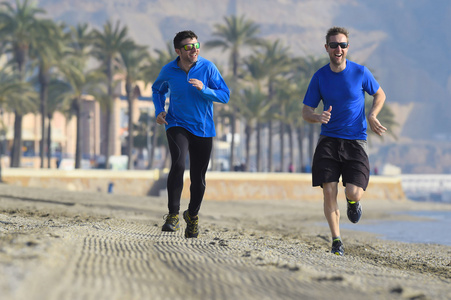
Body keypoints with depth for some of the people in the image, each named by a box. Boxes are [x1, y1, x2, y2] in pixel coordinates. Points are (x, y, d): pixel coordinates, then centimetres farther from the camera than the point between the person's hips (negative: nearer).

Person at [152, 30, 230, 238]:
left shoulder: (208, 68, -8)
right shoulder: (168, 71, -4)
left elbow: (225, 96, -8)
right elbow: (158, 89, 18)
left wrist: (203, 89, -24)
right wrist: (159, 111, 1)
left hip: (203, 129, 1)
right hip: (177, 125, -1)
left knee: (198, 178, 7)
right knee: (178, 163, -28)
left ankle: (193, 215, 34)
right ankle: (173, 216, -21)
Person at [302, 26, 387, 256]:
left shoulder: (360, 72, -3)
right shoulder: (319, 77, 0)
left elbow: (379, 94, 13)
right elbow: (305, 111, 4)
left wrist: (372, 116, -5)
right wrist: (318, 117, -19)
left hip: (355, 140, -1)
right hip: (328, 140, 1)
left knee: (354, 193, -13)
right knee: (329, 193, -8)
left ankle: (352, 201, 26)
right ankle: (336, 240, 9)